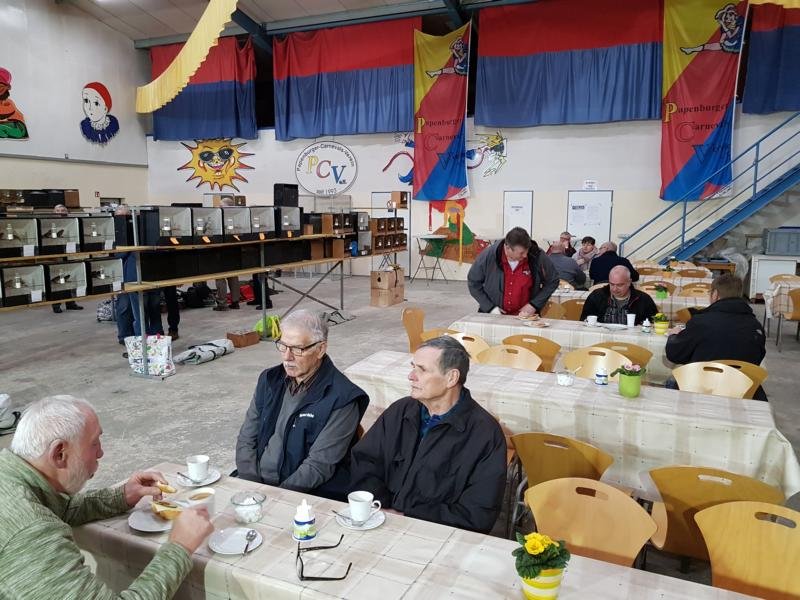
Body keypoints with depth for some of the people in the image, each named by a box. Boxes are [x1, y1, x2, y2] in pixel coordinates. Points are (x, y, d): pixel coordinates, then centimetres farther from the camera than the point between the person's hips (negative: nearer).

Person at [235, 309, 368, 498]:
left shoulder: (341, 399, -12)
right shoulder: (269, 380, 8)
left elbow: (319, 466, -14)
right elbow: (247, 438, 9)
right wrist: (251, 485, -3)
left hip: (309, 496, -5)